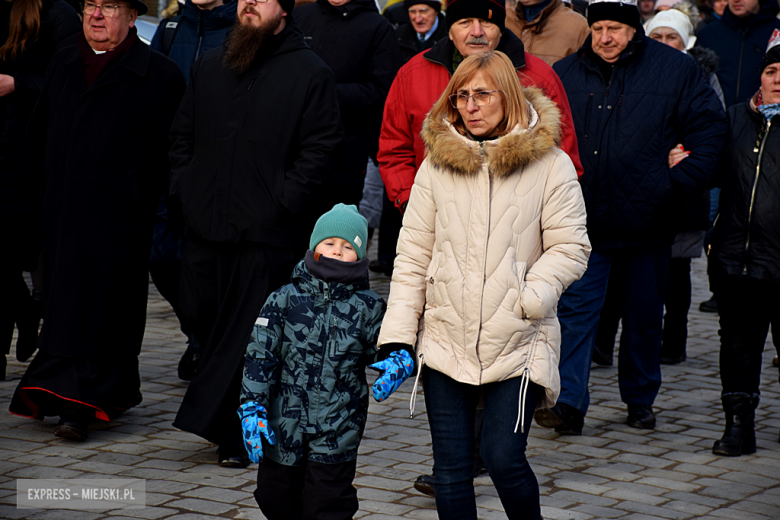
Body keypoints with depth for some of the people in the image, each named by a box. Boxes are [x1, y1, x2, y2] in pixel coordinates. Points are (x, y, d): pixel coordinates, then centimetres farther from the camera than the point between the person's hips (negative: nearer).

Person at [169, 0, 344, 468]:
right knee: (201, 317, 7)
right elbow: (183, 135, 22)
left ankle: (235, 434, 2)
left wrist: (282, 203, -13)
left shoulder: (310, 73, -2)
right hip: (204, 223, 5)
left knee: (247, 333, -3)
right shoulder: (210, 67, 16)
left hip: (265, 234, -5)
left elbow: (322, 148, -7)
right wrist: (182, 191, 9)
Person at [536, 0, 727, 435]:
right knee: (576, 310, -8)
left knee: (645, 317, 12)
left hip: (646, 222, 0)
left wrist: (682, 182, -9)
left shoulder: (675, 70, -1)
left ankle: (641, 401, 28)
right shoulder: (565, 74, 5)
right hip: (584, 223, 1)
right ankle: (569, 404, -10)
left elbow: (710, 127, 1)